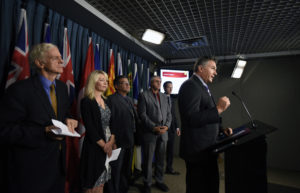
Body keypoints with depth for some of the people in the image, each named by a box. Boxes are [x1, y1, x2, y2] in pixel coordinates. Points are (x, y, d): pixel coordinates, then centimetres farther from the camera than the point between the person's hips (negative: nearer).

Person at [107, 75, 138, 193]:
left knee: (127, 169, 21)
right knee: (116, 169, 9)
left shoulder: (129, 100, 12)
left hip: (130, 141, 8)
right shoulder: (112, 99, -13)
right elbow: (109, 122, -17)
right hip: (118, 142, -8)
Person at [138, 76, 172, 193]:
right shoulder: (144, 95, -2)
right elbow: (142, 114, -10)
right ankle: (147, 183, 25)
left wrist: (166, 126, -4)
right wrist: (154, 127, -15)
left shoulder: (164, 96, 15)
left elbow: (168, 113, 13)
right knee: (148, 160, 7)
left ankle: (159, 181, 32)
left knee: (160, 159, 15)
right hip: (150, 133, -5)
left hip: (163, 133, 5)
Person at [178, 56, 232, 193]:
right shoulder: (190, 86, -16)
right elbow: (192, 119, -26)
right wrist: (218, 109, -25)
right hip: (198, 151, -10)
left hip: (207, 150, 10)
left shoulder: (202, 87, 17)